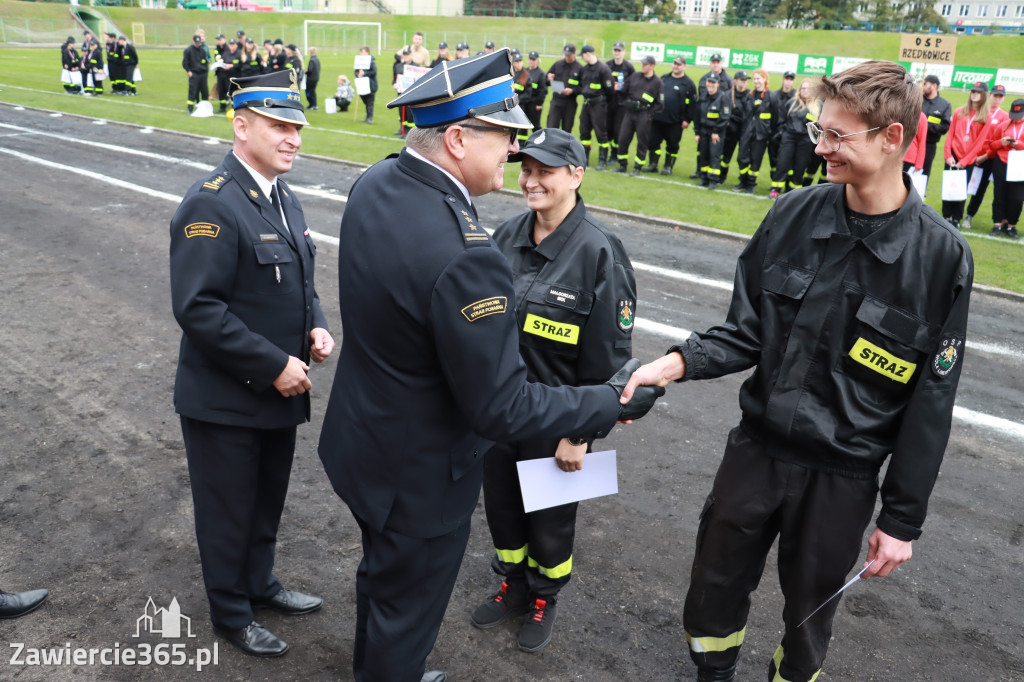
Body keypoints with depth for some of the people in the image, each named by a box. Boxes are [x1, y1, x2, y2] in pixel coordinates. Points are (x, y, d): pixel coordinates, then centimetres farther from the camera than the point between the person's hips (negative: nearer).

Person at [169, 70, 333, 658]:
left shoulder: (284, 198, 8)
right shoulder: (211, 204, -21)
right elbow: (198, 307, -26)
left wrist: (316, 327, -3)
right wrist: (274, 365, -24)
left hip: (280, 390, 8)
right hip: (226, 400, -8)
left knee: (269, 501, 24)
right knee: (230, 511, 13)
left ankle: (259, 582, 47)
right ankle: (231, 614, 35)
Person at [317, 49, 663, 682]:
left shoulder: (374, 183, -8)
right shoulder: (465, 255, -37)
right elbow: (503, 410, -29)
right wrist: (612, 402, -18)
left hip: (363, 435, 9)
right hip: (420, 474, -9)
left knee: (383, 573, 33)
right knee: (406, 610, 18)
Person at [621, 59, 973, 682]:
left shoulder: (941, 255, -13)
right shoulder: (794, 215, -6)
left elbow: (930, 402, -8)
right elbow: (747, 333, 0)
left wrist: (903, 519, -4)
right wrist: (679, 363, -19)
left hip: (843, 477, -2)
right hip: (756, 448, 3)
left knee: (810, 609, 18)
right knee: (715, 589, 17)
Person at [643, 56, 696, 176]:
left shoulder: (688, 83, -2)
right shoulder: (664, 78, 12)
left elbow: (692, 103, -5)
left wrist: (687, 120, -10)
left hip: (675, 122, -4)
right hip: (657, 117, 4)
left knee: (672, 144, 4)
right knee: (653, 141, 4)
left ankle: (668, 166, 15)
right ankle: (653, 164, 14)